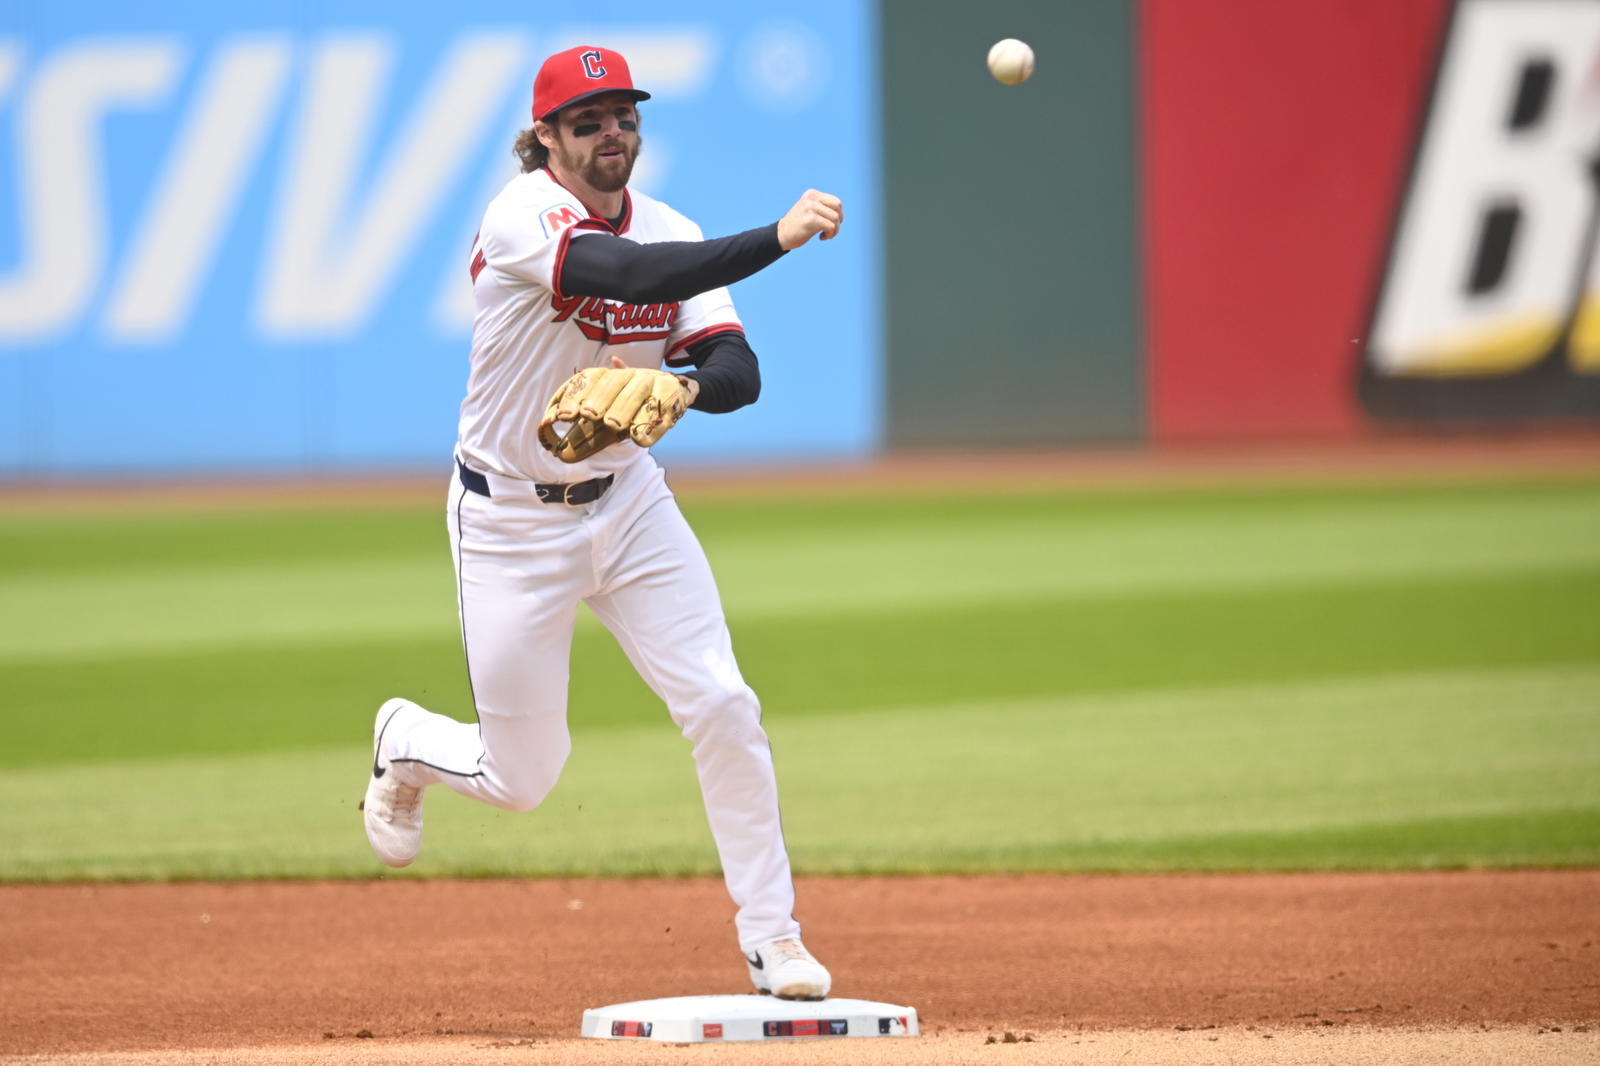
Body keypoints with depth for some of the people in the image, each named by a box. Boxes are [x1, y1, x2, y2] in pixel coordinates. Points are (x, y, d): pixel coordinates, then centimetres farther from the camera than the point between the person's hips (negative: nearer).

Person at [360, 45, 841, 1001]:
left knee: (722, 705, -11)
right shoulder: (524, 215, -21)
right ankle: (409, 742, 39)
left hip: (629, 501, 5)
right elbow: (635, 274, -39)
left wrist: (675, 386, -33)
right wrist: (776, 238, -47)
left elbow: (739, 372, -11)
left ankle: (771, 937, 2)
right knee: (522, 778, 4)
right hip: (511, 519, -5)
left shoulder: (668, 231, -1)